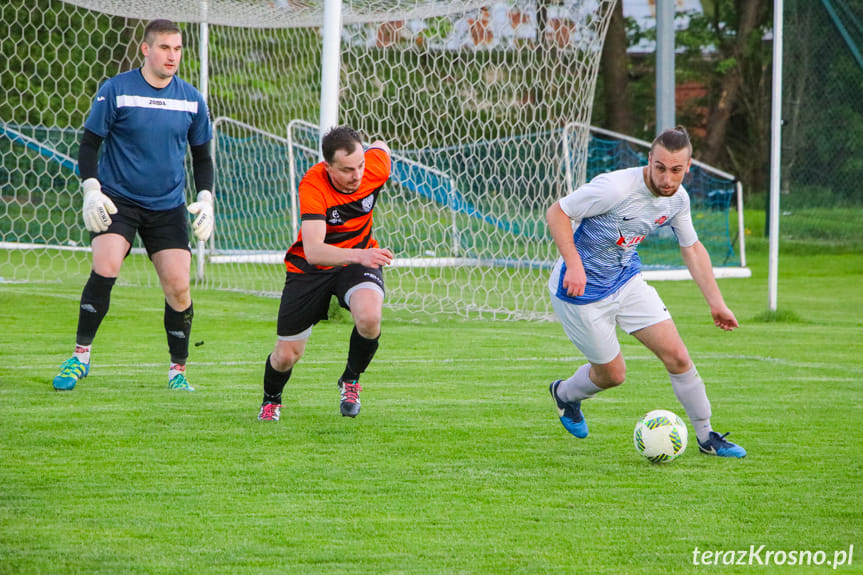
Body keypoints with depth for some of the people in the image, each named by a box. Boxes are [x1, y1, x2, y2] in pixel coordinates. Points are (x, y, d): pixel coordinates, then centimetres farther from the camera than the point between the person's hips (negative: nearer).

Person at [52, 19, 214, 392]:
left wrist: (205, 200, 3)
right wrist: (92, 190, -13)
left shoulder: (191, 100, 5)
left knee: (178, 287, -5)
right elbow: (89, 143, -1)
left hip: (168, 207, 3)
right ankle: (80, 356, -9)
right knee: (105, 268, -23)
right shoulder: (115, 91, -5)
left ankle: (178, 372, 12)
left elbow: (202, 155, 15)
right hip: (118, 200, -3)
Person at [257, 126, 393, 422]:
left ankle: (350, 381, 0)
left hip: (359, 259, 2)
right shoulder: (312, 185, -32)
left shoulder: (376, 166, -20)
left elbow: (380, 146, 9)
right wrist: (358, 254, -58)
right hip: (309, 267, -2)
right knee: (287, 354, 2)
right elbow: (313, 250, -42)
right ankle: (271, 400, 39)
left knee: (369, 318, -31)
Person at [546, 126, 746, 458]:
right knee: (612, 375, 6)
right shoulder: (616, 188, -30)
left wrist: (716, 302, 9)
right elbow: (557, 213, -22)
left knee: (676, 355, -3)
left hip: (627, 280, 6)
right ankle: (565, 394, 40)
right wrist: (574, 265, -34)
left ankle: (706, 437, 12)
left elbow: (692, 248, 11)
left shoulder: (678, 199, -7)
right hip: (582, 292, -6)